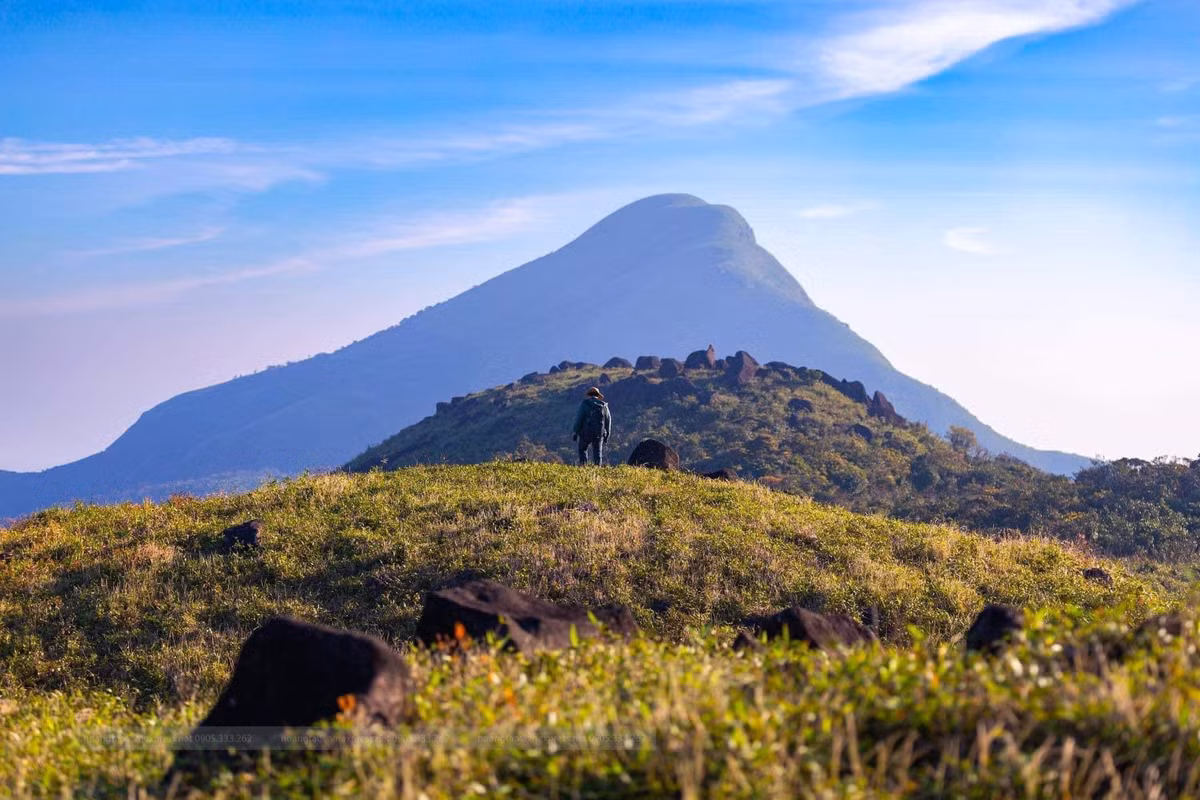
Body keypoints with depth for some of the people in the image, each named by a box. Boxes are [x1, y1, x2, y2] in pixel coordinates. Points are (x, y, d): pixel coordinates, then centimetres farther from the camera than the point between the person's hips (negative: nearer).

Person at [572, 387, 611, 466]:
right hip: (599, 434, 2)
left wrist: (576, 432, -1)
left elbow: (579, 419, -7)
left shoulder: (584, 404, -3)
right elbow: (608, 421, 10)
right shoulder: (603, 405, 6)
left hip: (585, 432, -2)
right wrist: (606, 435, 17)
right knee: (598, 452, 8)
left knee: (582, 449, 16)